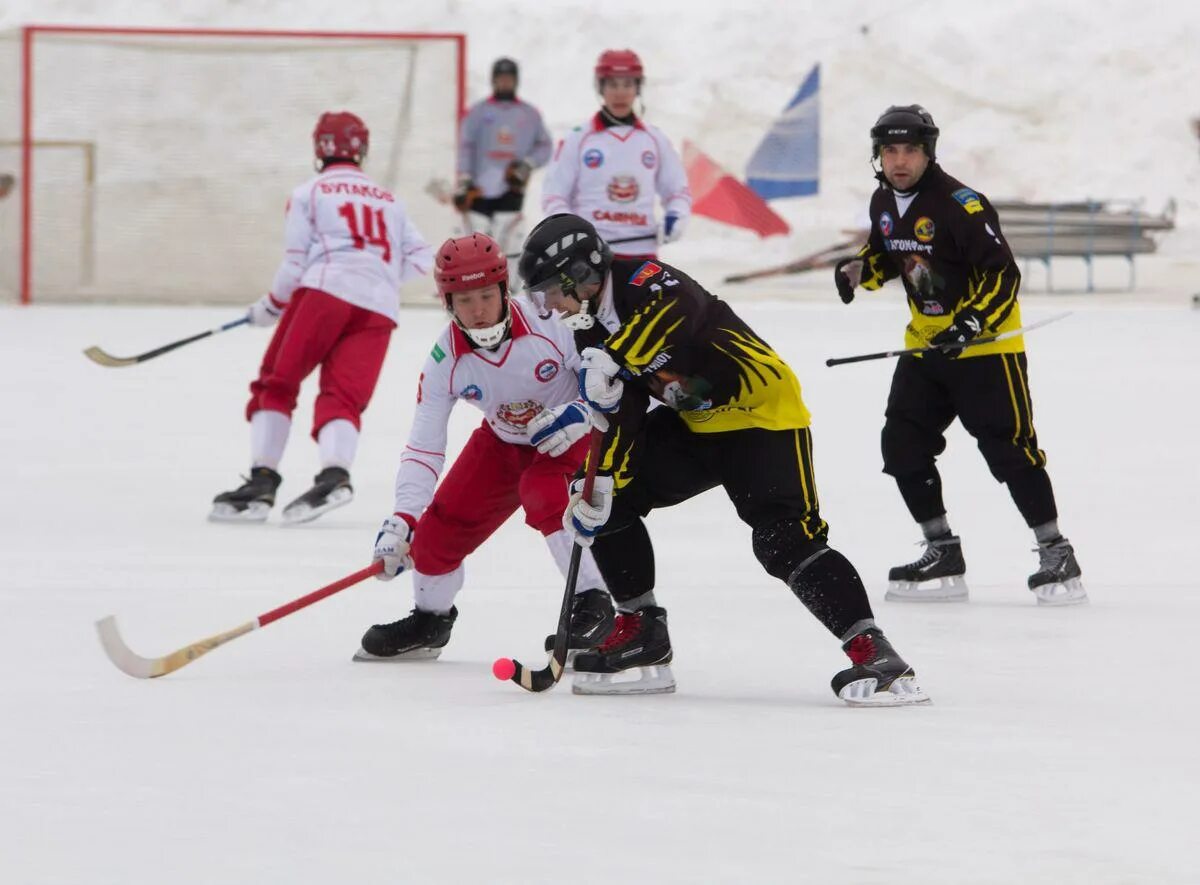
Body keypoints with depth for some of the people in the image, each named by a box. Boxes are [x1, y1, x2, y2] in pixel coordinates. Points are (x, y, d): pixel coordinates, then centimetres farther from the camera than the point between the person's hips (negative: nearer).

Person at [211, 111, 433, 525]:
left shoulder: (309, 193, 14)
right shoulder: (390, 201, 27)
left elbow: (294, 265, 7)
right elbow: (420, 259, 21)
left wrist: (269, 307, 21)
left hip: (325, 292, -4)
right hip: (379, 308, 4)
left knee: (277, 383, 5)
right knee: (343, 396, -3)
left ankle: (262, 480, -5)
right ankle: (335, 472, -31)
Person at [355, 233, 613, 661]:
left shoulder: (549, 322, -31)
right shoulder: (445, 361, -20)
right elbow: (423, 446, -19)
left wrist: (581, 413, -35)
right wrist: (401, 521, -28)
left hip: (569, 433, -4)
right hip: (504, 442, 4)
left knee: (543, 493, -33)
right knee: (440, 526, -1)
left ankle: (592, 604, -22)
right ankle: (430, 620, 27)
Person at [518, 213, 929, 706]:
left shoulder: (641, 280, -21)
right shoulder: (592, 331, 4)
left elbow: (680, 307, -45)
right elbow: (618, 416, 2)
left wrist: (613, 359, -51)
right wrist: (599, 482, -9)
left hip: (761, 412, -9)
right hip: (693, 424, 9)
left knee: (785, 541, -23)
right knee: (611, 501, 3)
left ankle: (874, 656, -27)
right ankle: (643, 637, 13)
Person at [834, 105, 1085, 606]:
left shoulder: (960, 204, -21)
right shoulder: (884, 203, 4)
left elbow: (1003, 273, -22)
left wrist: (973, 322, -32)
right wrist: (859, 271, 0)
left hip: (985, 342, -8)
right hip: (925, 343, 8)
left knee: (1008, 447, -11)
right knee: (903, 445, 2)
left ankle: (1056, 555, -3)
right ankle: (943, 555, 11)